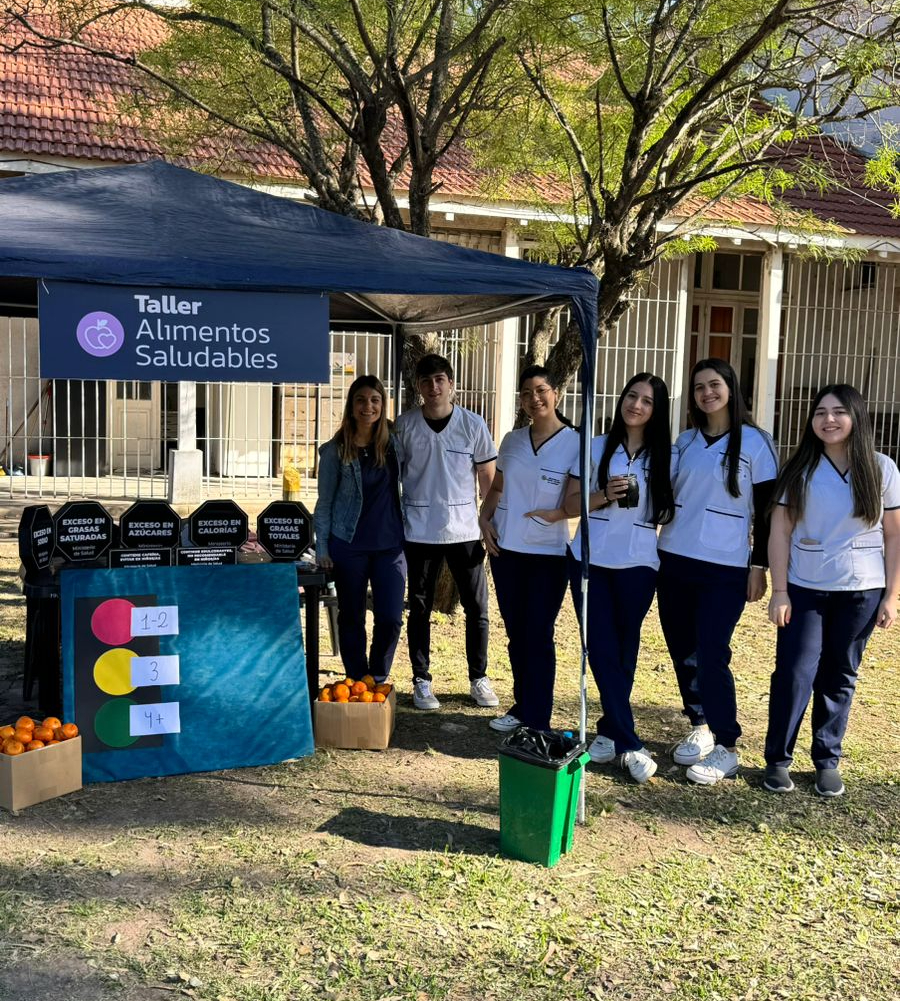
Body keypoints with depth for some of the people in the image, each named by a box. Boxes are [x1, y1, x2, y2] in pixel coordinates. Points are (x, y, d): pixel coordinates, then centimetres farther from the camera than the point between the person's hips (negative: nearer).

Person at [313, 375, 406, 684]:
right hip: (348, 545, -2)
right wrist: (322, 547, -4)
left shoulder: (393, 441, 4)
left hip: (390, 543, 2)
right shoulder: (335, 450, -3)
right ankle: (358, 682, 23)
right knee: (351, 618, 8)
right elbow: (325, 501, 1)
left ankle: (378, 679, 21)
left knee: (391, 618, -1)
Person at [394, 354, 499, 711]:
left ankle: (479, 678, 20)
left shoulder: (472, 424, -2)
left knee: (477, 608, 5)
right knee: (419, 609, 8)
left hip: (465, 531, 0)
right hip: (420, 532, 0)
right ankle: (421, 681, 19)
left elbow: (488, 478, 4)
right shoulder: (405, 425, -1)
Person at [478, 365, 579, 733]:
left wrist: (557, 513, -22)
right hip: (505, 548, 5)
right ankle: (521, 707, 27)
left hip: (548, 553, -4)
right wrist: (485, 519, 0)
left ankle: (537, 722, 7)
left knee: (538, 636, -1)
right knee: (516, 633, 13)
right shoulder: (512, 440, 8)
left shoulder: (574, 443, -7)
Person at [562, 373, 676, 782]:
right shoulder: (596, 448, 5)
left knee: (623, 652, 5)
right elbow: (571, 504, 3)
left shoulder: (668, 456, 2)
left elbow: (672, 511, 7)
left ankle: (610, 731, 19)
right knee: (602, 649, 0)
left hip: (637, 563, -1)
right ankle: (629, 744, 7)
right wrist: (604, 495, -14)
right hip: (590, 559, 1)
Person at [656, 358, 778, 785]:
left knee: (710, 655, -8)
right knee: (682, 652, 9)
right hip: (674, 561, 5)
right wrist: (656, 554, 9)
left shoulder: (755, 442, -4)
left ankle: (726, 748, 4)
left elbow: (767, 510, -3)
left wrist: (759, 566, -6)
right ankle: (699, 727, 25)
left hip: (724, 569, -5)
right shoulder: (685, 440, 9)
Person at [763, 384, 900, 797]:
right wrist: (779, 591, -8)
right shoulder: (800, 469, -2)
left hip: (860, 592, 1)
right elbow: (780, 531, -2)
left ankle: (827, 760, 22)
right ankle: (777, 759, 12)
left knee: (839, 677, 9)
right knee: (794, 674, -2)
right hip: (804, 590, 0)